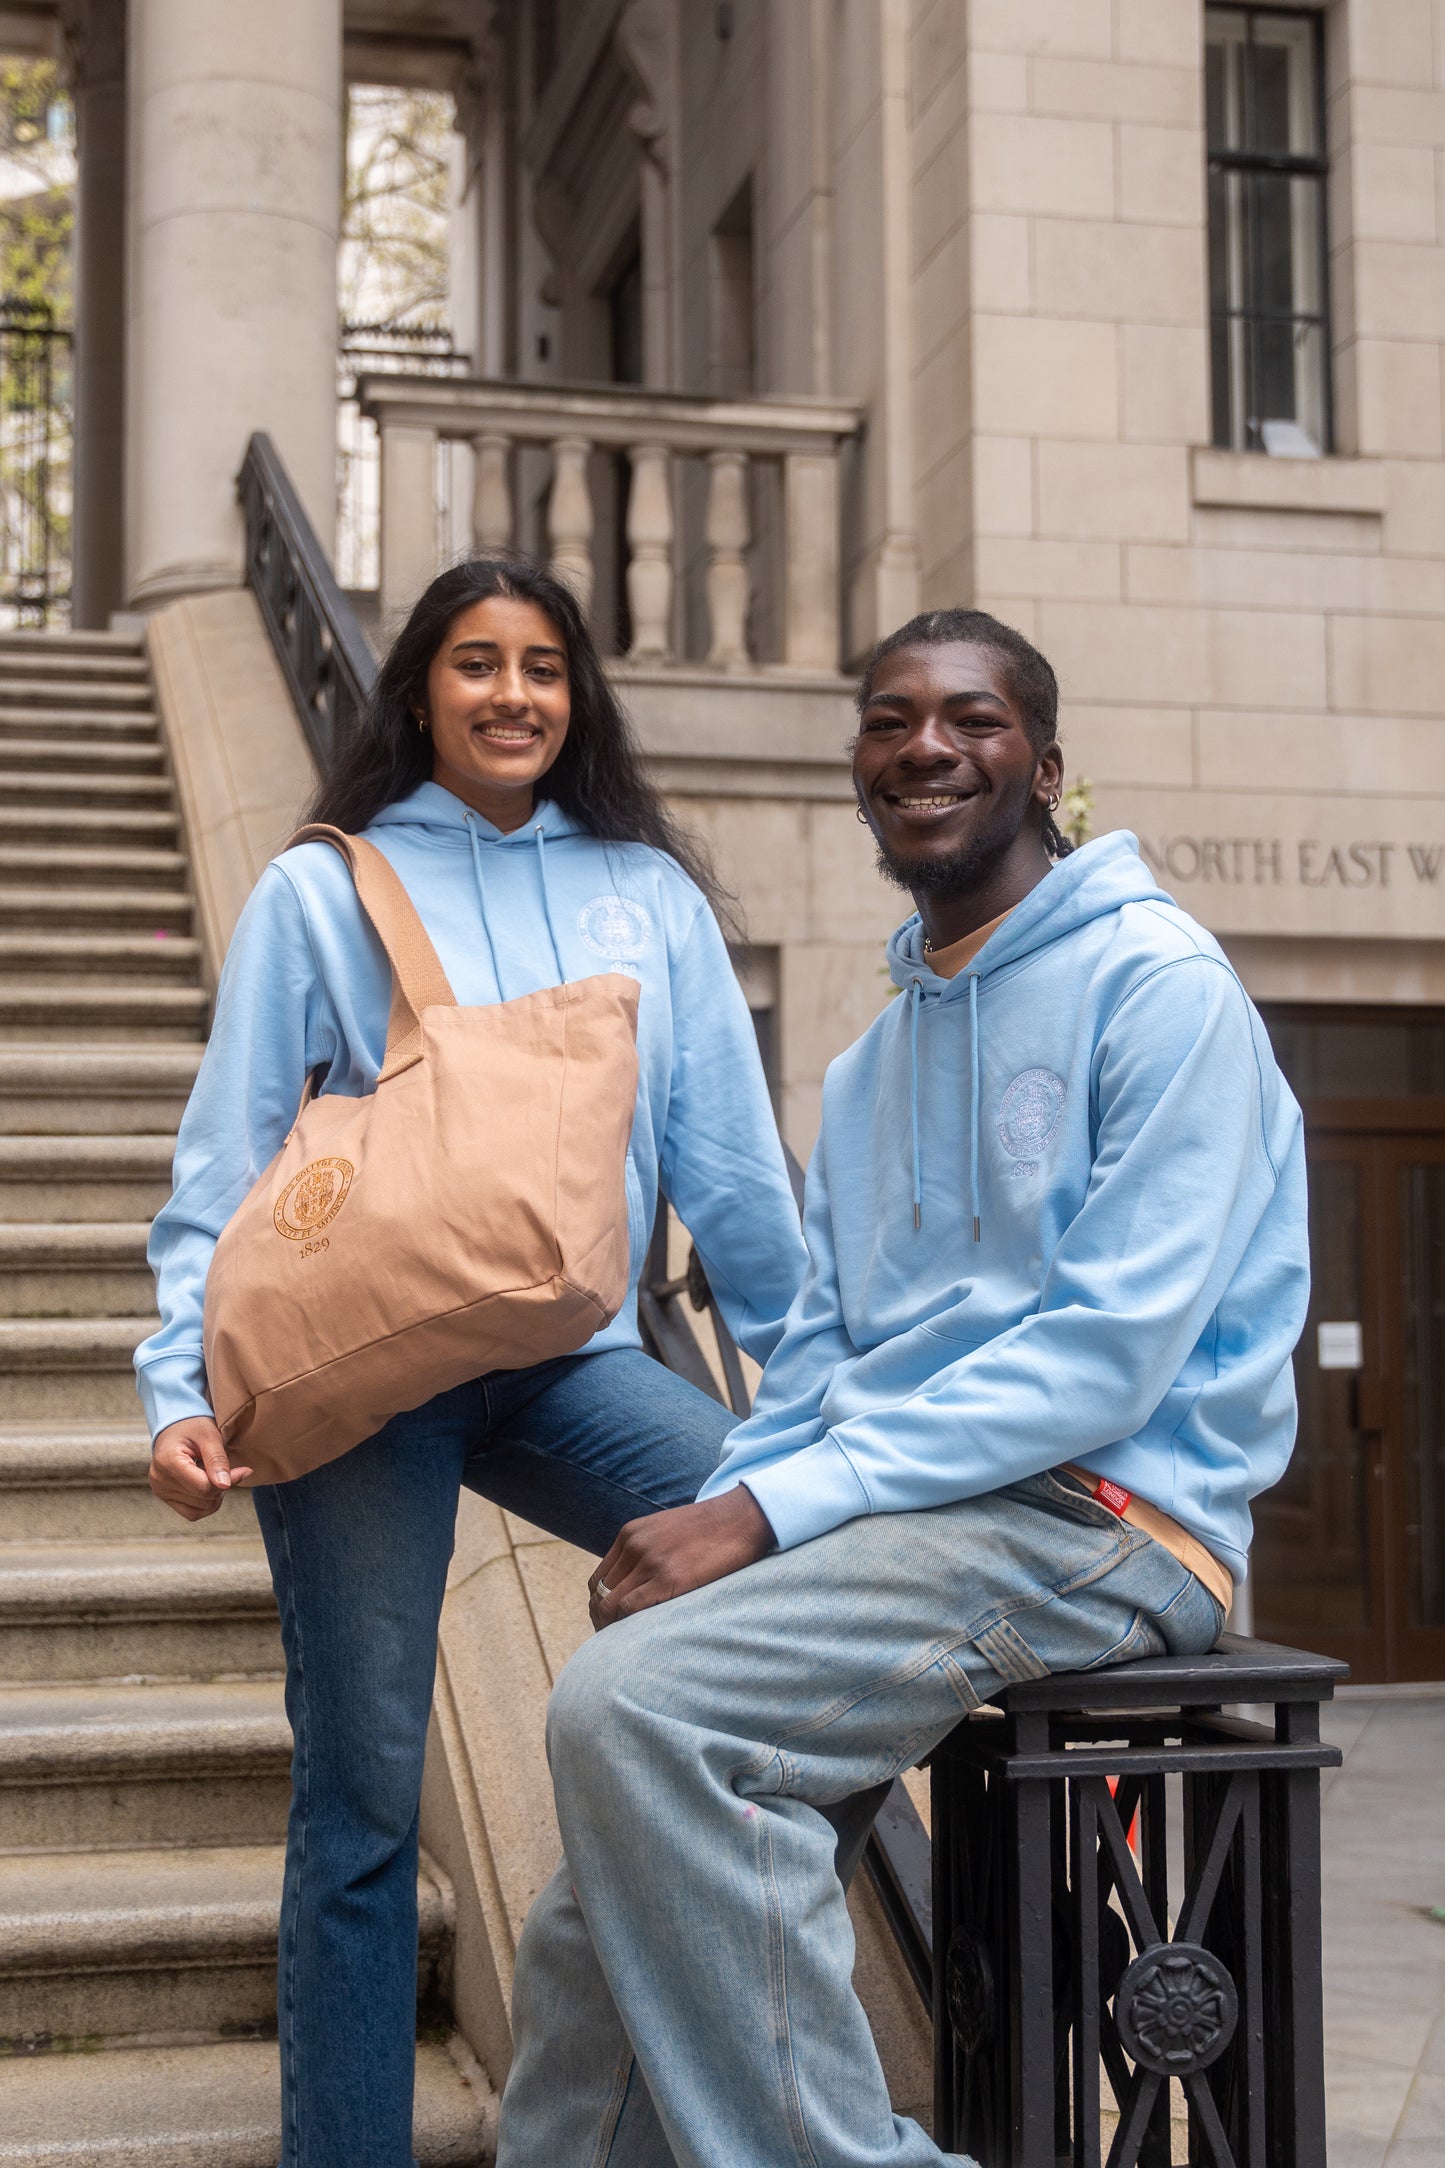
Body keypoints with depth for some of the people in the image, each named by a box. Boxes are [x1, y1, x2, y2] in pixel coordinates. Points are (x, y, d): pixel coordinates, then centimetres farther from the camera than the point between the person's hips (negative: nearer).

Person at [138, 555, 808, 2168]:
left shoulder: (652, 891, 11)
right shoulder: (319, 892, 5)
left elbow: (729, 1160, 11)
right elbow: (224, 1166, 2)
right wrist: (182, 1389, -10)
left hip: (572, 1358, 2)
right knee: (361, 1787, 0)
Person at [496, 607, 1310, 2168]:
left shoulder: (1156, 982, -5)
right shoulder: (870, 1063, 21)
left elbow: (1116, 1345, -15)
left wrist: (770, 1510, -19)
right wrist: (706, 1525, -4)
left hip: (1102, 1514, -7)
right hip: (903, 1514, 8)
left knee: (629, 1701, -28)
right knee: (586, 1943, -1)